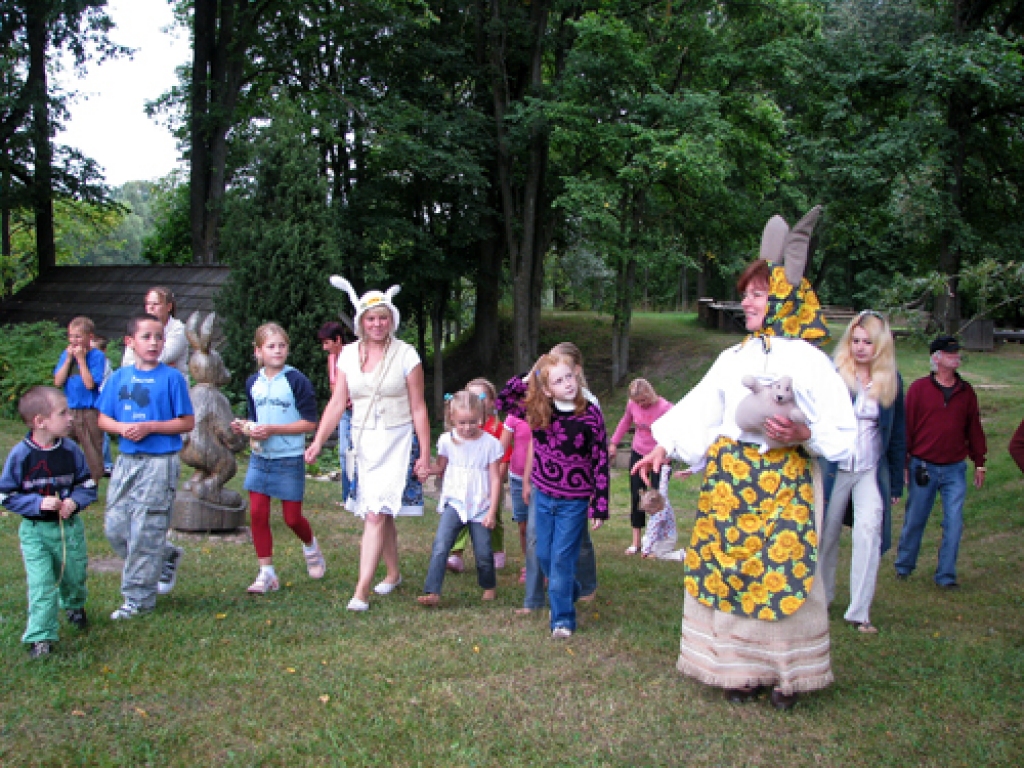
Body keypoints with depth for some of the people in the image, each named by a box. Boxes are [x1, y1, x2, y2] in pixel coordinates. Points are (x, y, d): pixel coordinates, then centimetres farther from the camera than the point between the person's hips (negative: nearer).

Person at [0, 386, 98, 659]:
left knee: (74, 576, 19)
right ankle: (41, 637, 3)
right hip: (35, 531, -3)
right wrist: (38, 503, -22)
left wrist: (75, 501, -17)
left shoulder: (71, 450, -6)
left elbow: (88, 485, 3)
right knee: (41, 584, -8)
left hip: (69, 526, 3)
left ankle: (74, 606, 51)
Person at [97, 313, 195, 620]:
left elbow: (187, 422, -7)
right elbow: (103, 419, 11)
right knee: (115, 528, 9)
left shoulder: (171, 377, -6)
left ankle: (139, 598, 10)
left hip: (159, 463, -6)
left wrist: (150, 427, -17)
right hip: (126, 461, 6)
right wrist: (122, 427, -10)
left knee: (145, 532, -2)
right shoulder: (120, 377, 8)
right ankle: (167, 556, 32)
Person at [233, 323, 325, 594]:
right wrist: (244, 427, -1)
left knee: (292, 517, 4)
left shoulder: (297, 381, -10)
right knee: (257, 513, -2)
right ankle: (267, 573, 8)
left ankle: (310, 545, 37)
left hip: (289, 459, -5)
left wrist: (273, 429, -19)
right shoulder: (253, 383, 8)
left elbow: (310, 422, -13)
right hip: (260, 457, 5)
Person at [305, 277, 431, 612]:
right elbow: (337, 403, 3)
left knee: (376, 513, -12)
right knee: (381, 514, 12)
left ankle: (362, 590, -10)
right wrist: (318, 441, -8)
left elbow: (418, 408, -4)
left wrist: (425, 454, -5)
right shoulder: (349, 355, 5)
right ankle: (393, 573, 32)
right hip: (362, 441, 4)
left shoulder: (405, 355, -5)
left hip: (396, 440, -4)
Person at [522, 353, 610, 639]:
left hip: (574, 501, -4)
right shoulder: (540, 415, -6)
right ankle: (571, 591, 39)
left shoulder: (590, 415, -15)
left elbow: (601, 461, -11)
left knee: (562, 559, -4)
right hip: (543, 496, 4)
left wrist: (599, 506, -11)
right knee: (544, 556, 13)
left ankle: (563, 618, 9)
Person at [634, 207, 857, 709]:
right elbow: (698, 409, 13)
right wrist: (664, 446, 7)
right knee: (725, 567, 6)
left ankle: (786, 675, 14)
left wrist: (803, 433, -22)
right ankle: (739, 668, 20)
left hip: (785, 480, -5)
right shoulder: (734, 358, 11)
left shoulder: (810, 361, -4)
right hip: (727, 477, 5)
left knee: (782, 570, -2)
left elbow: (842, 431, -5)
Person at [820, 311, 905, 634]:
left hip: (872, 470, 1)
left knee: (869, 530, -12)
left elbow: (897, 434, 9)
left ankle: (859, 612, -5)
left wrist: (896, 483, 10)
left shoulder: (891, 380, 2)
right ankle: (821, 596, 31)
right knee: (827, 533, 10)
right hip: (834, 468, -1)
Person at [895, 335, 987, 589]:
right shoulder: (919, 388, -4)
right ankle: (903, 566, 27)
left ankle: (946, 575, 9)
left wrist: (979, 462, 12)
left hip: (955, 470, 2)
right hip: (923, 468, -2)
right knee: (914, 520, 9)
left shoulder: (966, 392, 6)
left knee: (954, 523, -2)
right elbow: (906, 426, -3)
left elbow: (974, 428, 12)